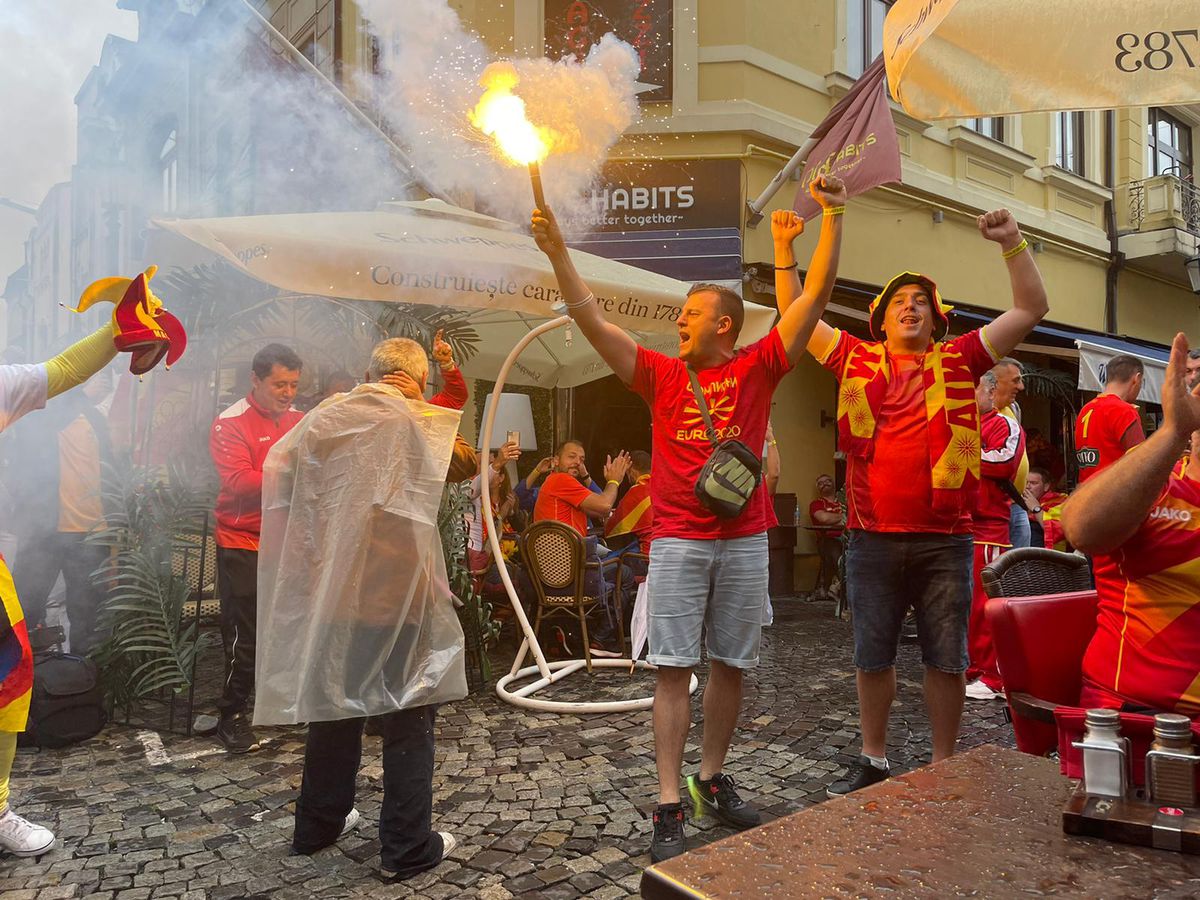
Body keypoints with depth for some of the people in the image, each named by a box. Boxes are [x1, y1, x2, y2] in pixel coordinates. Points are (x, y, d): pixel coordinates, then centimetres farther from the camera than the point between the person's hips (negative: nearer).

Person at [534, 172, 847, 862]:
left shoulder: (758, 368, 5)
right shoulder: (661, 374, 7)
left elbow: (817, 295, 2)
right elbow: (592, 321, 2)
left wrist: (833, 218, -2)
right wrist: (558, 252, -5)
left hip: (745, 540, 1)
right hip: (678, 540, 0)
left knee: (732, 665, 11)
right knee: (674, 669, -1)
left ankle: (714, 777, 29)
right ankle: (670, 807, 7)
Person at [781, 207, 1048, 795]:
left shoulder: (960, 360, 6)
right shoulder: (856, 361, 7)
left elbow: (1031, 309, 6)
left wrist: (1011, 243, -3)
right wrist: (786, 249, 3)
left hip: (945, 541, 0)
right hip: (872, 540, 1)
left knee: (945, 659, 9)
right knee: (872, 656, 12)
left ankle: (943, 765, 26)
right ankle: (873, 760, 30)